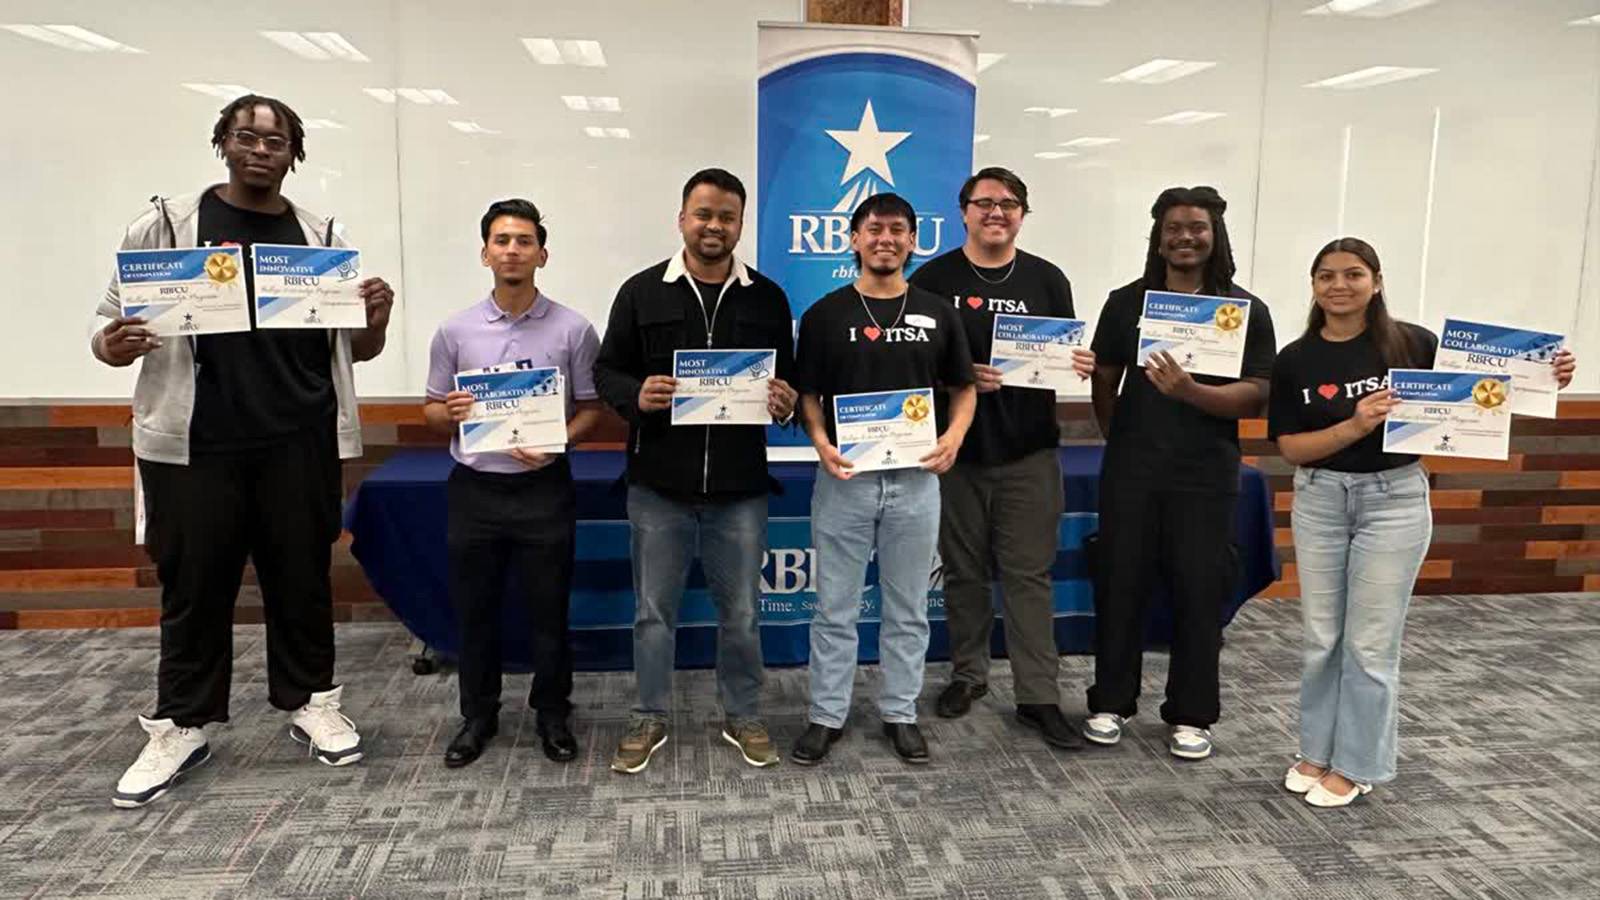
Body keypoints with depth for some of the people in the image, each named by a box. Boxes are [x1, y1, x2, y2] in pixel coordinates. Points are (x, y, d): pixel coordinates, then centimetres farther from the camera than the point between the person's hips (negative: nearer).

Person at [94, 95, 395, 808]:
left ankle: (311, 703, 27)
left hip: (299, 445, 1)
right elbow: (114, 323, 4)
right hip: (194, 445, -1)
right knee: (194, 585, 8)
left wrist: (376, 317, -9)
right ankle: (181, 727, 23)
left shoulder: (322, 237, 8)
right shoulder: (166, 225, 3)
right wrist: (110, 346, -19)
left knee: (302, 578, 10)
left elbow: (357, 350, 12)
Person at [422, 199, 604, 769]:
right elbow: (432, 412, 9)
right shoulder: (455, 331, 3)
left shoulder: (573, 330, -3)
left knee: (549, 611, 8)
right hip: (474, 488, 2)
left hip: (544, 489, -2)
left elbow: (591, 408, 1)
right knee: (474, 612, 12)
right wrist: (451, 412, -14)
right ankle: (478, 715, 30)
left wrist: (556, 443, -17)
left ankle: (552, 714, 26)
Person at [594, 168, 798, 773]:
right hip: (658, 484, -1)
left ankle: (743, 717, 31)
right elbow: (607, 370, 4)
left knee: (740, 611, 12)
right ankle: (650, 719, 29)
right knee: (654, 610, 11)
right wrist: (636, 395, -17)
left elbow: (789, 379, 12)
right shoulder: (642, 291, 1)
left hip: (740, 487, 1)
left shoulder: (768, 298, 6)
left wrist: (785, 401, -11)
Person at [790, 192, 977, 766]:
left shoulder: (937, 314, 6)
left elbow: (963, 387, 12)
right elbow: (808, 393, 4)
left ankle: (901, 714, 25)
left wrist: (955, 434, -7)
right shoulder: (825, 314, 1)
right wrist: (820, 441, -15)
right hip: (844, 478, -1)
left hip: (915, 479, 2)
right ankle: (827, 716, 19)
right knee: (835, 607, 7)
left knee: (907, 609, 11)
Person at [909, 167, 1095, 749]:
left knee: (1029, 575, 2)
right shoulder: (934, 279, 2)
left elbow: (1067, 354, 11)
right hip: (958, 450, 0)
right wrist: (961, 375, -18)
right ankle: (968, 674, 28)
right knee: (965, 571, 11)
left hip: (1029, 451, 1)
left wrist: (1081, 364, -12)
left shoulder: (1047, 279, 8)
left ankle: (1039, 696, 9)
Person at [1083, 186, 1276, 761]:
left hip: (1205, 476, -1)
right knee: (1119, 584, 6)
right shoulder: (1127, 301, 6)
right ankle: (1111, 702, 21)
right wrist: (1120, 441, 8)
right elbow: (1103, 379, 12)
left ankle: (1191, 715, 19)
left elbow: (1256, 396, -7)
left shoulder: (1247, 310, 1)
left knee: (1200, 593, 4)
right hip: (1130, 473, 1)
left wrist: (1190, 391, -22)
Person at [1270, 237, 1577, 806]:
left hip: (1394, 498, -2)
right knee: (1321, 637, 10)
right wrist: (1356, 426, -20)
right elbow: (1291, 448, -5)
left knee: (1371, 642, 4)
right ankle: (1316, 750, 26)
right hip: (1320, 499, 2)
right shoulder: (1294, 361, -2)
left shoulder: (1411, 344, -6)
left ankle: (1354, 765, 18)